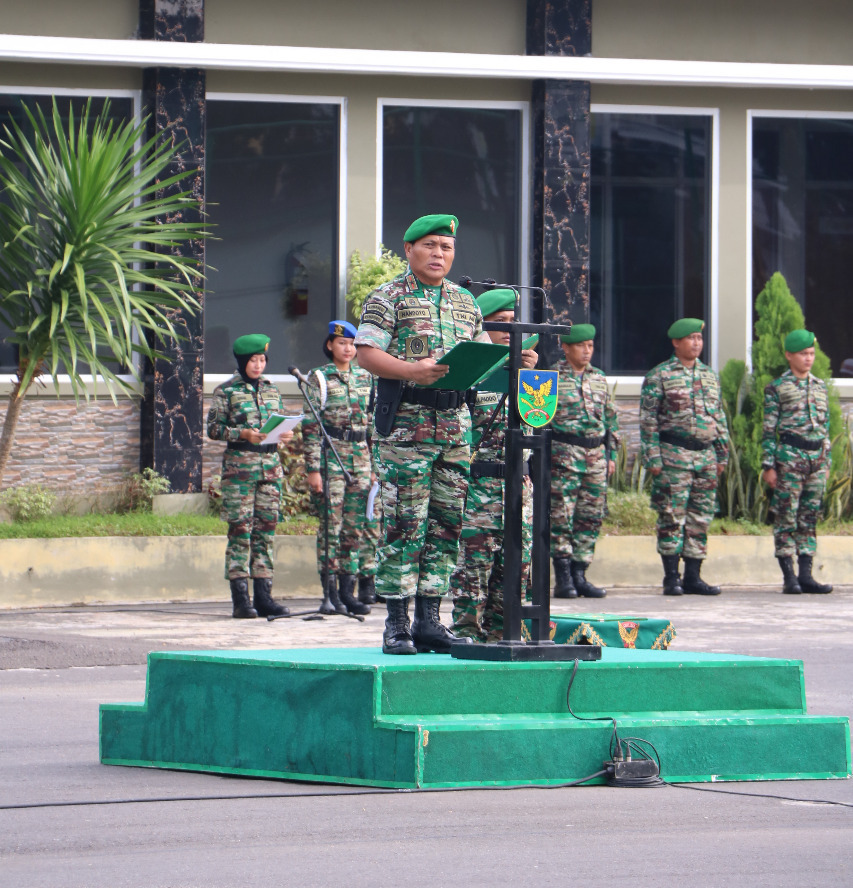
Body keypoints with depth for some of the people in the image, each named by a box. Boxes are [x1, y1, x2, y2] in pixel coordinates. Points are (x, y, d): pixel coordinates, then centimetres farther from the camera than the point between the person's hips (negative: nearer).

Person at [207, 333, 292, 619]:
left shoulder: (271, 390, 15)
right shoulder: (226, 391, 0)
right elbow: (213, 428, -3)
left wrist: (286, 434, -2)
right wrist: (243, 434, -17)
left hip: (270, 465, 5)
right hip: (239, 464, -5)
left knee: (266, 529, 3)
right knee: (240, 531, -6)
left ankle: (263, 595, 7)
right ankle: (240, 598, -5)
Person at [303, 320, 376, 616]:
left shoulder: (364, 378, 14)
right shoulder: (319, 378, 0)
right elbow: (310, 425, -5)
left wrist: (375, 464, 13)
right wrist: (313, 467, -12)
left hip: (360, 457, 5)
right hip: (330, 455, -5)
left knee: (355, 526, 4)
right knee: (331, 524, -6)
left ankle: (347, 591, 7)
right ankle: (329, 591, -3)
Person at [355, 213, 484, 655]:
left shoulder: (466, 303, 18)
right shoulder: (388, 298, 0)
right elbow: (366, 353, -8)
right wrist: (412, 370, -23)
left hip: (455, 421, 6)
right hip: (405, 423, -6)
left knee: (446, 520, 4)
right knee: (404, 523, -8)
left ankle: (429, 619, 9)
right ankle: (396, 623, -5)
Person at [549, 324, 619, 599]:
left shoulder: (599, 378, 16)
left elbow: (610, 418, 22)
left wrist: (611, 454, 16)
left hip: (596, 455, 5)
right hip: (564, 455, -5)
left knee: (591, 517, 4)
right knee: (561, 515, -9)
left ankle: (579, 576, 10)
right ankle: (563, 579, -6)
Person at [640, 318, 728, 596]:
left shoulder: (710, 375, 15)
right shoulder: (659, 376, -2)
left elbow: (719, 417, 20)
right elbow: (648, 419, -5)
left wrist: (722, 454, 15)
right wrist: (653, 457, -11)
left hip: (705, 455, 6)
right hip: (674, 456, -6)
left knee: (700, 519, 5)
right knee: (672, 518, -6)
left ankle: (693, 577, 10)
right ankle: (671, 578, -2)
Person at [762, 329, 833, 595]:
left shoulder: (820, 387, 15)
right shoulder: (777, 388, -1)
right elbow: (769, 429, -3)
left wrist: (826, 462, 15)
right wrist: (768, 465, -9)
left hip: (817, 457, 5)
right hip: (790, 456, -5)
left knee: (810, 517, 6)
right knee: (786, 517, -3)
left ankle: (806, 575, 8)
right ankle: (789, 577, -2)